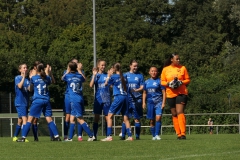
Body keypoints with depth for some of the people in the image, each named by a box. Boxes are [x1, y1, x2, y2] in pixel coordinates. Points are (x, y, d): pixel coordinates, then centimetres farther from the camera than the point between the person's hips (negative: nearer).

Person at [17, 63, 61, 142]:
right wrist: (49, 72, 29)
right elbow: (51, 81, 28)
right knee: (49, 119, 6)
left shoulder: (33, 78, -2)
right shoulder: (47, 78, 5)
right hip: (46, 101, 3)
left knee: (30, 119, -1)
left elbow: (30, 88, 14)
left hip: (37, 101, -3)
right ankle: (57, 136, 0)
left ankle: (23, 137, -5)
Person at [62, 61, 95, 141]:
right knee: (72, 118, 13)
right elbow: (84, 79, 31)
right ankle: (70, 137, 14)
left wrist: (67, 72, 31)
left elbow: (62, 78, 19)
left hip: (74, 100, -6)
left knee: (80, 119, -7)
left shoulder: (68, 76, -5)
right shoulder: (79, 76, 7)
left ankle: (91, 136, -13)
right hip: (80, 98, 6)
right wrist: (80, 71, 40)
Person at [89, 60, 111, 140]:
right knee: (96, 118, 0)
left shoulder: (107, 75, 7)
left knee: (107, 117, 1)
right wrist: (94, 75, -15)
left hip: (106, 99, 1)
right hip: (98, 99, -1)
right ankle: (94, 136, 4)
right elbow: (91, 85, -9)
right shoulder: (96, 75, 4)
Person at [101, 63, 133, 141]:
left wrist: (108, 75, 22)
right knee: (125, 118, 10)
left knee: (109, 116, -2)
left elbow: (106, 83, 9)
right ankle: (130, 136, 7)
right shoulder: (123, 77, 11)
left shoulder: (113, 76, -4)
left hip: (118, 97, -6)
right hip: (125, 97, 6)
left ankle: (109, 136, -10)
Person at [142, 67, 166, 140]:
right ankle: (153, 136, 16)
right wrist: (143, 102, 11)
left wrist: (163, 103, -9)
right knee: (152, 120, 7)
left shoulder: (159, 81, -1)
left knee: (158, 118, -20)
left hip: (158, 102, -4)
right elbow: (144, 93, 20)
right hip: (150, 103, 4)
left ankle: (157, 135, -17)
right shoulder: (146, 82, 12)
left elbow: (164, 92, -2)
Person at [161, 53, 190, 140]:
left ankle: (183, 133, -20)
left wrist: (181, 82, -11)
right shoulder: (165, 69, 8)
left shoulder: (182, 68, 6)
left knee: (180, 112, -16)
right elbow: (162, 81, 9)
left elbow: (188, 80, 9)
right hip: (170, 94, 2)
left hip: (181, 93, -2)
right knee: (174, 114, 5)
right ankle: (178, 134, 11)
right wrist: (168, 83, -11)